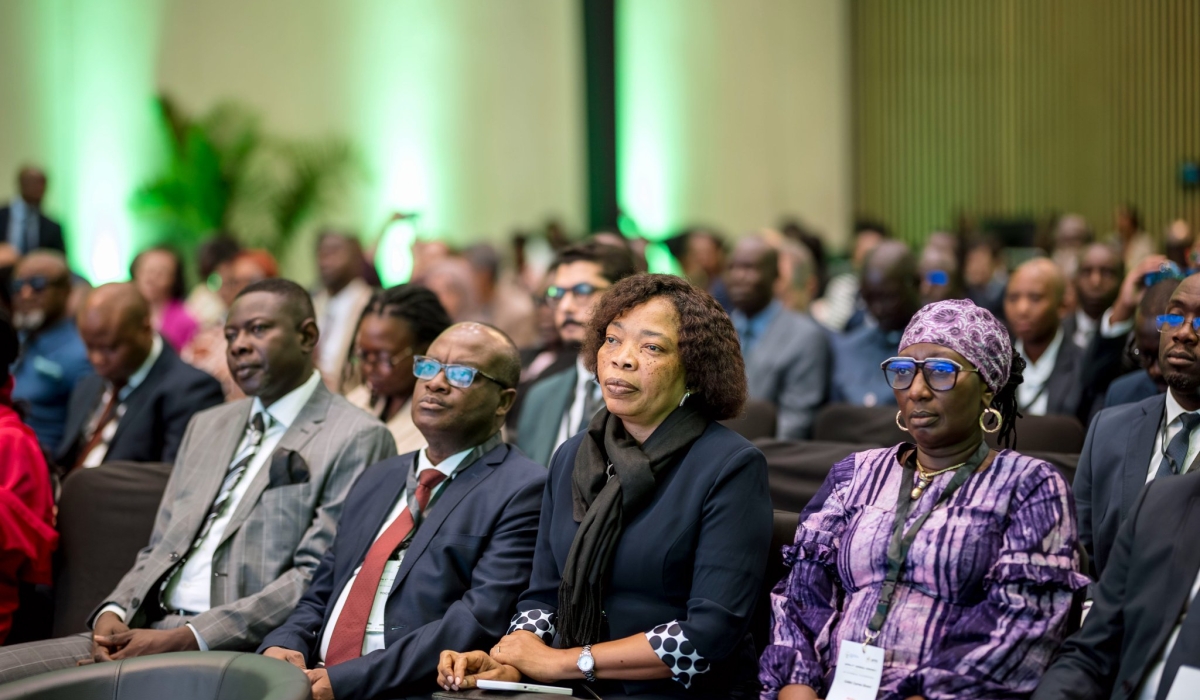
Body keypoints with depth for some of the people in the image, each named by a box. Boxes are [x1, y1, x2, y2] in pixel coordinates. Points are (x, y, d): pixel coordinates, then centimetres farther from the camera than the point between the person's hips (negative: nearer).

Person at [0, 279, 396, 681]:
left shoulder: (357, 439, -1)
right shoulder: (205, 426, 24)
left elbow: (316, 580, -10)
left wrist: (183, 639, -16)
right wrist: (113, 614, 0)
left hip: (238, 649, -7)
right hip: (148, 630, 7)